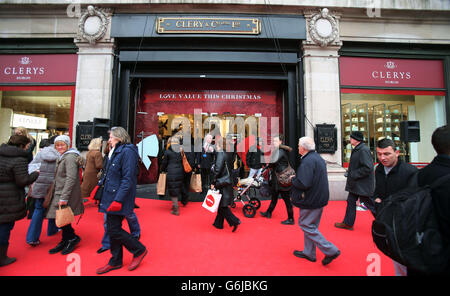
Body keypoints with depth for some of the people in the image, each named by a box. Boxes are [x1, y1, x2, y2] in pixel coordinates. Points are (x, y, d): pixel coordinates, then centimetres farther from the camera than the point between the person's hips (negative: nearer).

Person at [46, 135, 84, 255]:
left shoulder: (70, 157, -16)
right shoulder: (63, 157, 17)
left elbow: (71, 179, -24)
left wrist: (64, 197, -25)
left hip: (66, 196, -9)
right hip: (59, 194, 9)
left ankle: (73, 238, 14)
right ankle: (65, 241, 25)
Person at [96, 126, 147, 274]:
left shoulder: (127, 151, -16)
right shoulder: (116, 151, 15)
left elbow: (128, 179, -23)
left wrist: (118, 200, -25)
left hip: (119, 199, -9)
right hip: (111, 197, 9)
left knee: (114, 230, -4)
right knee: (112, 229, 15)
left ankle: (139, 250, 15)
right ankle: (116, 262, 30)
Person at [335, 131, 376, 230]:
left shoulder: (363, 150, -20)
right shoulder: (357, 149, 11)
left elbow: (367, 168, -26)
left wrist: (353, 175, -21)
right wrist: (350, 172, 10)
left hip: (363, 184, -10)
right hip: (355, 183, 10)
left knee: (369, 203, 3)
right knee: (351, 201, 14)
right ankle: (348, 223, 25)